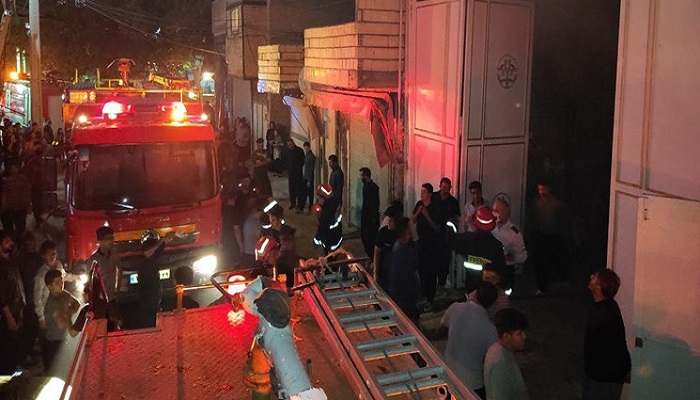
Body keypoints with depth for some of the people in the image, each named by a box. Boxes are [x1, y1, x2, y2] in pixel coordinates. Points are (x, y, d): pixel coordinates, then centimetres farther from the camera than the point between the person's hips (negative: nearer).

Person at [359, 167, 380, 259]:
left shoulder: (373, 187, -18)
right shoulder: (365, 185, 8)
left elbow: (376, 203, -19)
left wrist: (374, 217, -19)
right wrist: (362, 212, 13)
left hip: (371, 216, -9)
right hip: (365, 215, 9)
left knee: (371, 237, -3)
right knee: (363, 235, 14)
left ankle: (372, 257, 6)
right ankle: (368, 254, 26)